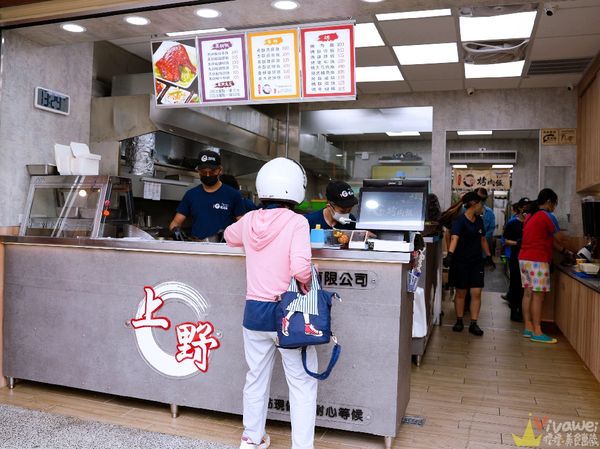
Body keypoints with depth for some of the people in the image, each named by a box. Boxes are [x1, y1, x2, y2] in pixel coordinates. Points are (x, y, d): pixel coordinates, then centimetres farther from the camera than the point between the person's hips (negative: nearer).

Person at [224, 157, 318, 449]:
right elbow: (300, 268, -26)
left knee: (256, 378, 21)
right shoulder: (296, 222, -15)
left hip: (254, 312, 6)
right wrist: (306, 282, -6)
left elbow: (230, 237, 23)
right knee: (303, 385, 10)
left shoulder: (249, 220, 1)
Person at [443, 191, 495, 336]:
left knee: (476, 293, -1)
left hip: (476, 262, 5)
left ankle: (473, 324, 5)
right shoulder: (460, 220, -12)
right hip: (461, 262, -5)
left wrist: (488, 257, 19)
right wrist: (450, 254, -41)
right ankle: (459, 321, 18)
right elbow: (454, 238, -27)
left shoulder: (479, 221, 9)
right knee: (461, 292, 6)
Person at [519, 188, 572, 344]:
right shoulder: (547, 216, -11)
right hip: (537, 261, -9)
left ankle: (528, 328, 15)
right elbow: (560, 239, -3)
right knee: (538, 296, -5)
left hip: (524, 259, 9)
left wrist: (564, 250, 21)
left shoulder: (530, 216, 17)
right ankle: (537, 332, -2)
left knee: (528, 293, 10)